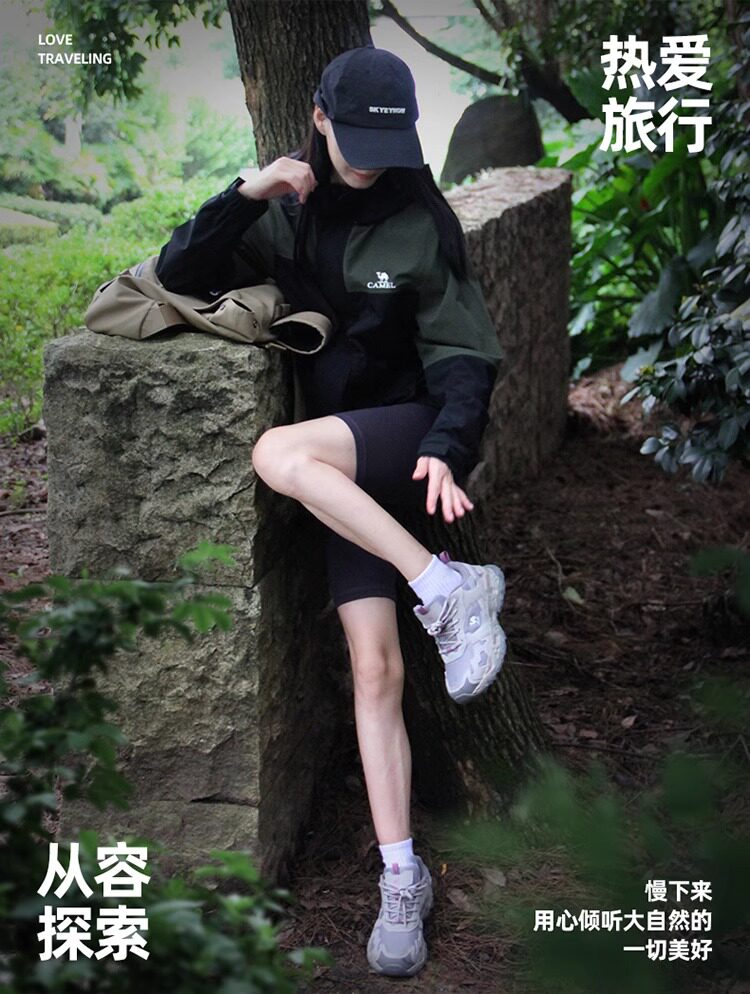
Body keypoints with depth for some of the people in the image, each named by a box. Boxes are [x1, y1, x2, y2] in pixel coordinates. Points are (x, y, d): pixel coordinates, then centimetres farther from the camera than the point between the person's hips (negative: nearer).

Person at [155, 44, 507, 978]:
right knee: (374, 669, -7)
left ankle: (449, 589, -29)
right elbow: (179, 275, -1)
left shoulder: (422, 221, -6)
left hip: (410, 437, -3)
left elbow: (462, 353, -8)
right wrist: (245, 195, -16)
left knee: (279, 454, -35)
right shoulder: (291, 213, 3)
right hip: (343, 468, 3)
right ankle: (401, 878, -2)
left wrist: (447, 446, -25)